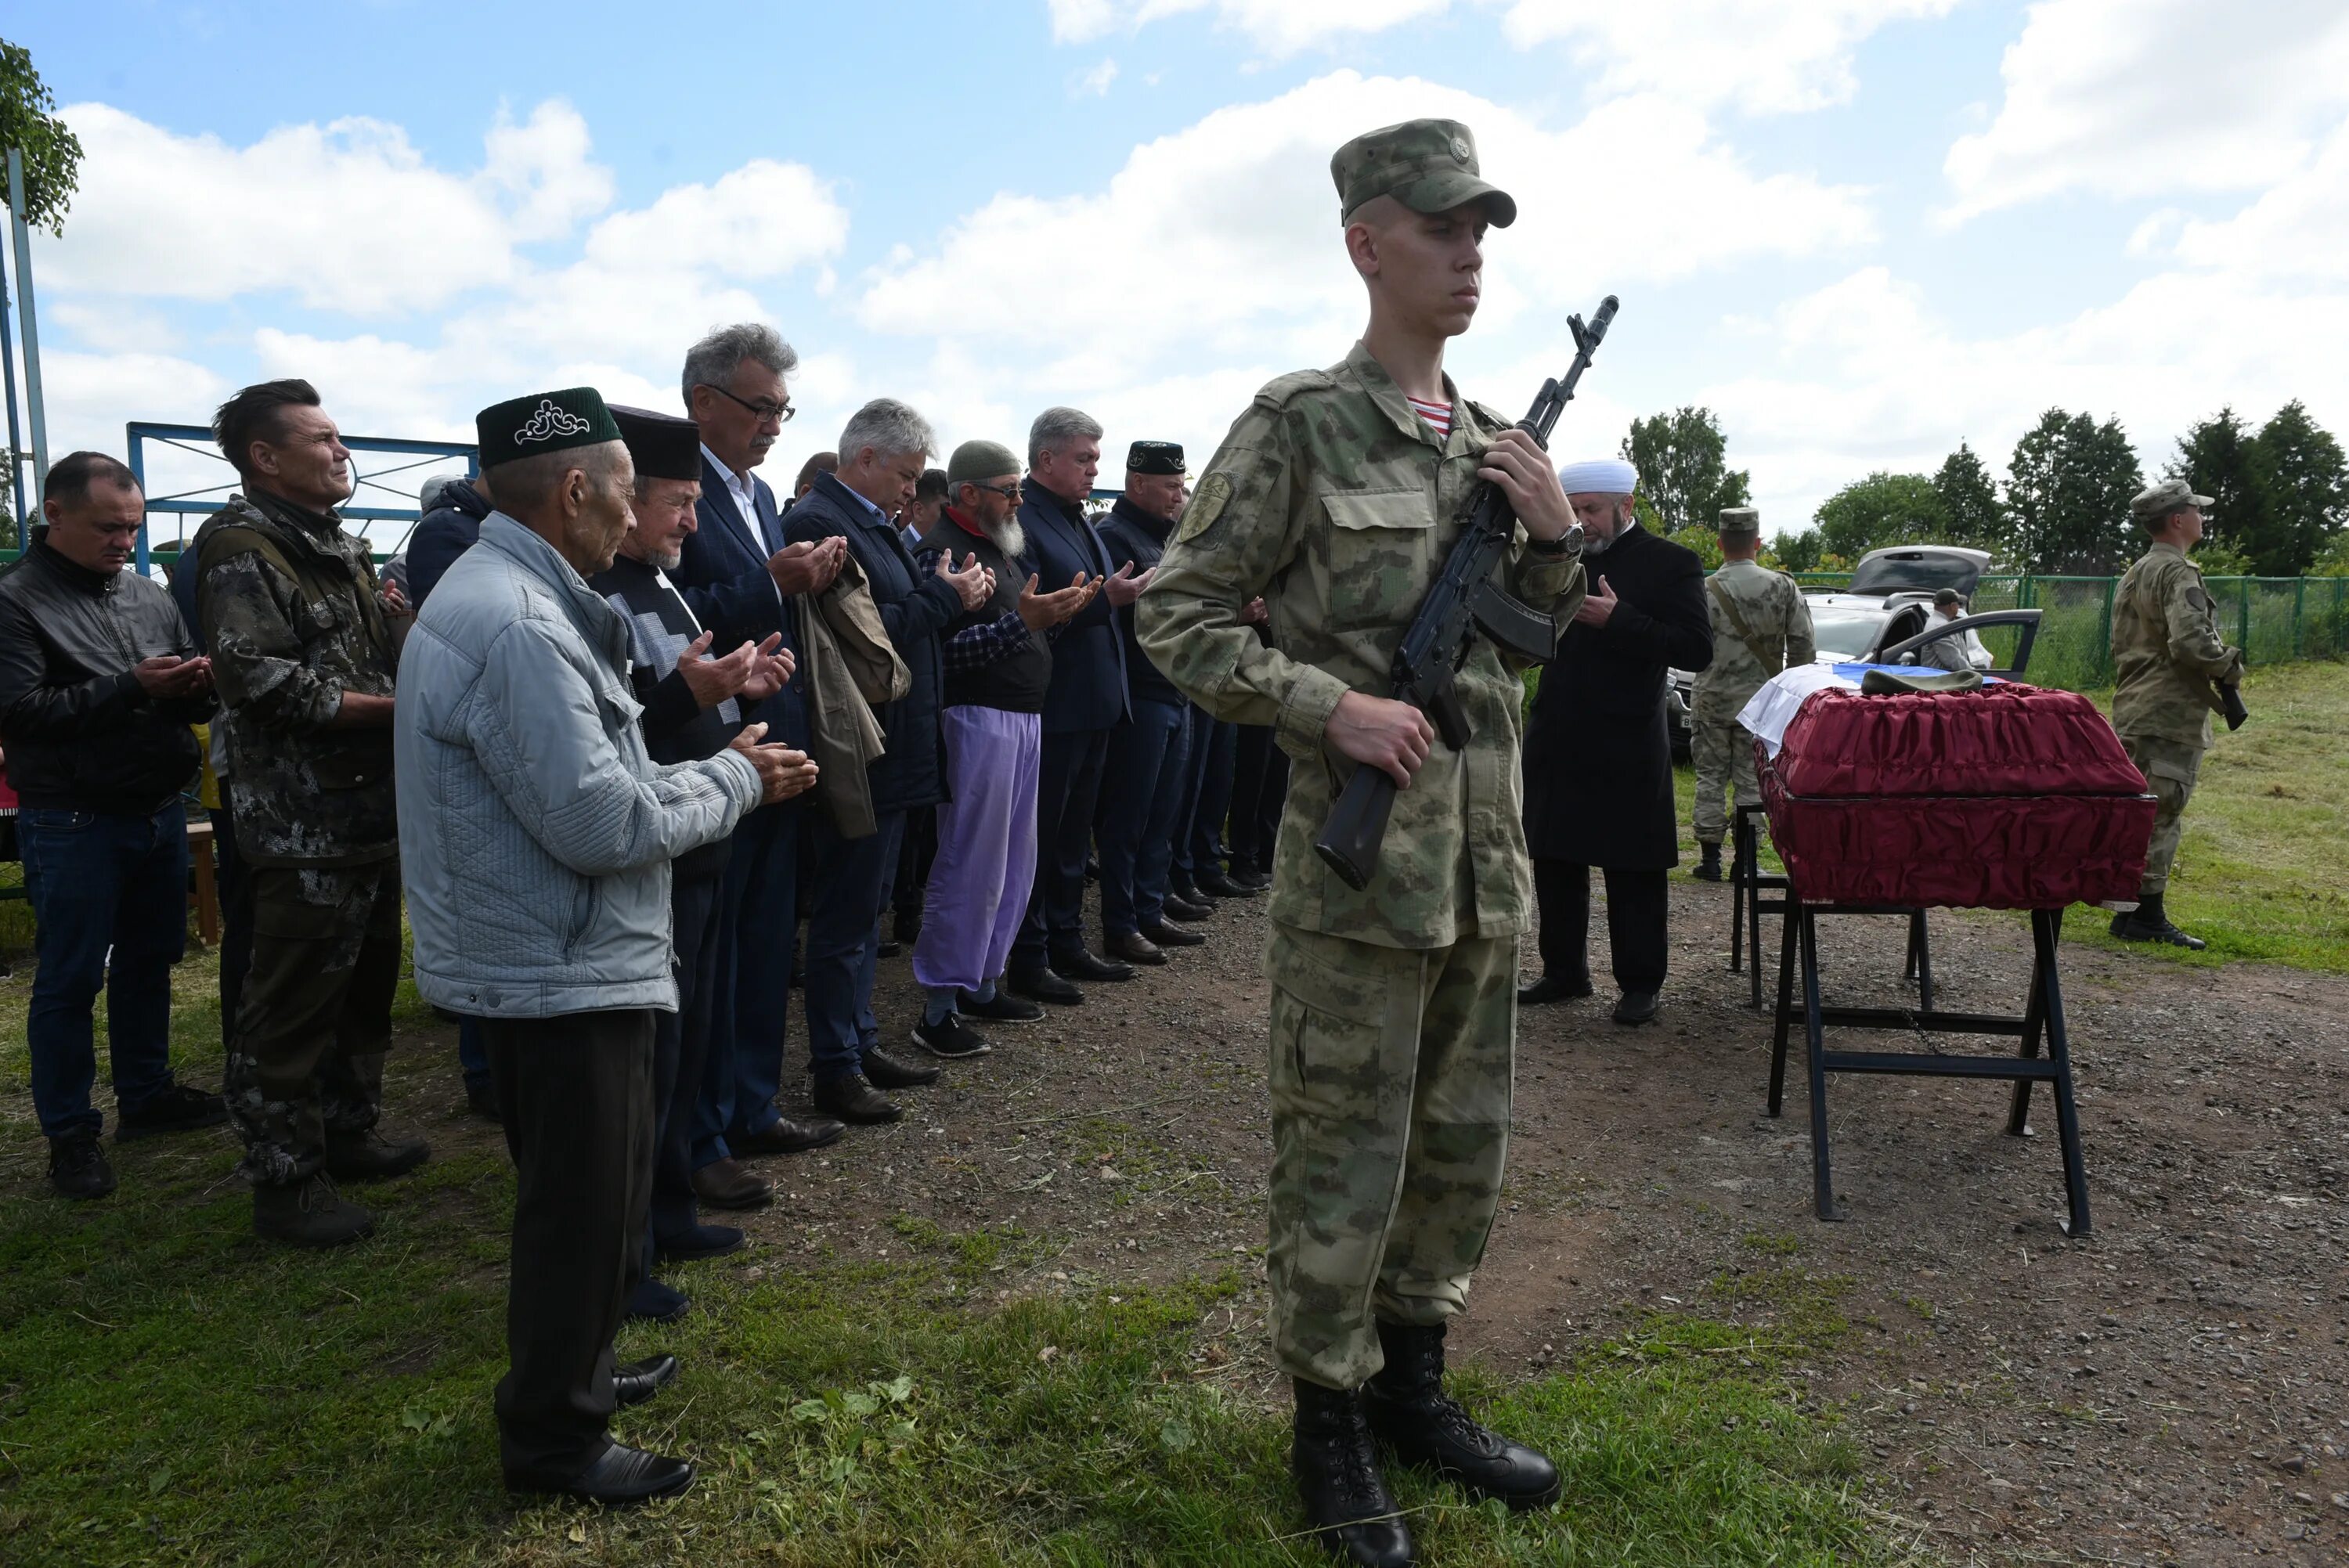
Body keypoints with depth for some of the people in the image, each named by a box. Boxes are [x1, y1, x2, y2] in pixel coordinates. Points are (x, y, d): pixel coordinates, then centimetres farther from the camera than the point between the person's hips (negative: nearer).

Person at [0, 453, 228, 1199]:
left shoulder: (151, 596, 9)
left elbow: (194, 701, 13)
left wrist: (195, 686, -11)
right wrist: (130, 687, -22)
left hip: (160, 814, 6)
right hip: (73, 824, -6)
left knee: (148, 962, 16)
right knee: (70, 980, 3)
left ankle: (146, 1094, 31)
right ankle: (70, 1132, 14)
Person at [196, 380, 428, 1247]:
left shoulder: (341, 546, 17)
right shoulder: (242, 545, -11)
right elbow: (257, 678, -22)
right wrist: (389, 706, -17)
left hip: (375, 809, 10)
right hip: (306, 826, -10)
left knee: (367, 984, 19)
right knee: (292, 1006, -1)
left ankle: (348, 1132, 35)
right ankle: (285, 1180, 11)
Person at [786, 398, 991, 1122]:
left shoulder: (870, 522, 15)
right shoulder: (820, 522, -17)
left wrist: (947, 591, 2)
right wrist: (943, 597, -15)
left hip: (891, 754, 10)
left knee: (864, 907, 18)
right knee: (845, 917, -1)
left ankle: (859, 1041, 31)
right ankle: (836, 1070, 10)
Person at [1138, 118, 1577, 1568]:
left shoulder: (1492, 439, 12)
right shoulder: (1299, 424, -8)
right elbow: (1178, 617, -9)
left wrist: (1556, 536, 1)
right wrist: (1332, 706, -19)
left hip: (1489, 854, 7)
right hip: (1360, 857, -7)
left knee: (1463, 1149, 17)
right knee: (1344, 1161, 4)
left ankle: (1414, 1388, 35)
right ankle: (1331, 1423, 24)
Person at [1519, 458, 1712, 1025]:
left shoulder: (1671, 563, -2)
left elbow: (1697, 650, -10)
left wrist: (1618, 619, -19)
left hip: (1627, 748, -5)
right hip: (1556, 740, 5)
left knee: (1633, 872, 2)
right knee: (1554, 861, 10)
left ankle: (1641, 984, 14)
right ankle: (1564, 972, 23)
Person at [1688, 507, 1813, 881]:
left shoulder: (1705, 591, -10)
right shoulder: (1783, 587, -4)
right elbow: (1804, 646, -2)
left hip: (1712, 700, -1)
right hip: (1761, 701, 2)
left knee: (1710, 779, 8)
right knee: (1752, 781, 8)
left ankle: (1710, 857, 10)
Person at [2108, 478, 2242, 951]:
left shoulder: (2134, 574, 18)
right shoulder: (2177, 573, -13)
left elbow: (2120, 647, 24)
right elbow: (2190, 641, -26)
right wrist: (2230, 667, -9)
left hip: (2133, 711, 10)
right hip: (2171, 716, -10)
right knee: (2160, 816, -6)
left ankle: (2130, 914, 21)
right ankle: (2147, 917, -3)